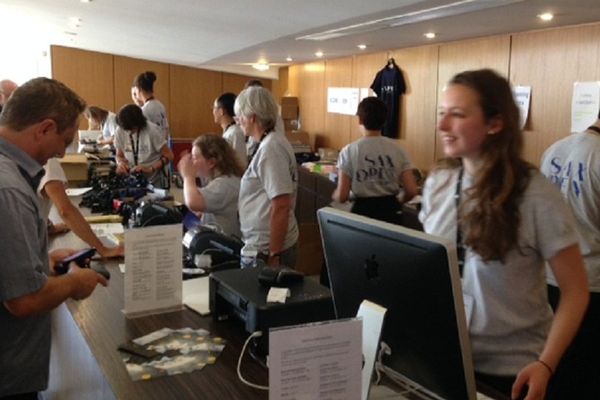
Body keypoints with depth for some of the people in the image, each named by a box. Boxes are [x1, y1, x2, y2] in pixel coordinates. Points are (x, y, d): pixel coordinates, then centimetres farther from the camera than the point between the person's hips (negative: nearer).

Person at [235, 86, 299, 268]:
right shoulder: (268, 143, 9)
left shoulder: (270, 148, -19)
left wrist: (274, 255, -22)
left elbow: (281, 207, -23)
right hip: (262, 244, 9)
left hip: (269, 248, -9)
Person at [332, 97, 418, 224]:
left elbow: (342, 196, -9)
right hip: (390, 211, 2)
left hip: (363, 211, -2)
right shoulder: (397, 149, -2)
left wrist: (334, 194, 13)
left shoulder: (349, 151, -7)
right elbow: (412, 190, -5)